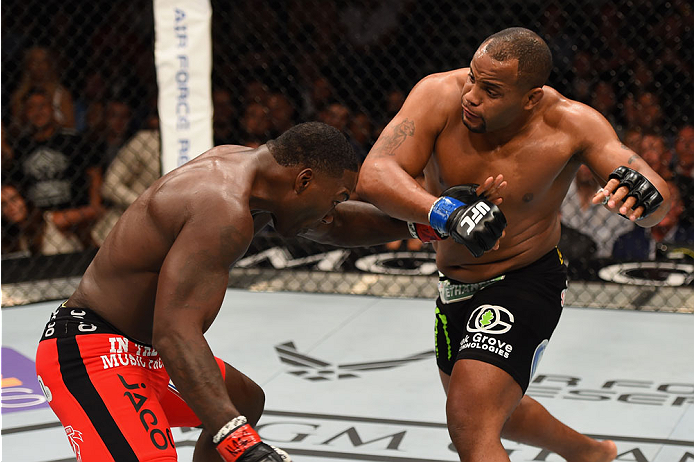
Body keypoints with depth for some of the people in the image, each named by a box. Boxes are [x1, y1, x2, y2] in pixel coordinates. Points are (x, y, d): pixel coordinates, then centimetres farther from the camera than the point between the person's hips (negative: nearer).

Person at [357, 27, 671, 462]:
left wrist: (645, 196, -49)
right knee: (493, 409, 29)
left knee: (470, 423, -24)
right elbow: (374, 177, -33)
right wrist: (446, 213, -50)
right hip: (455, 285, 6)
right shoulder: (441, 94, -22)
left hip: (526, 283, -5)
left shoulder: (569, 124, -24)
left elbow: (660, 200, -24)